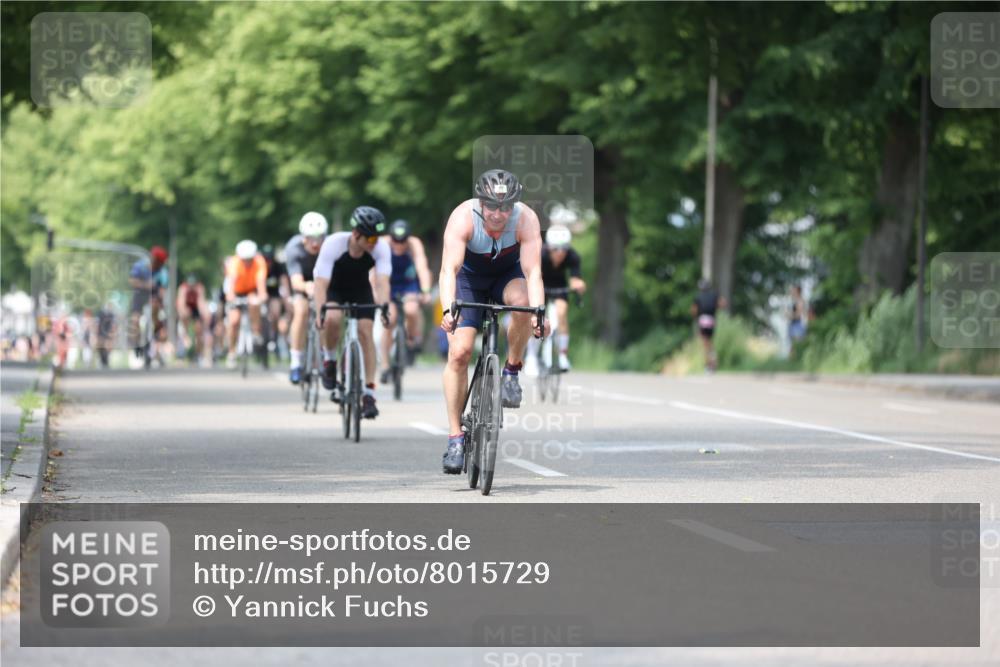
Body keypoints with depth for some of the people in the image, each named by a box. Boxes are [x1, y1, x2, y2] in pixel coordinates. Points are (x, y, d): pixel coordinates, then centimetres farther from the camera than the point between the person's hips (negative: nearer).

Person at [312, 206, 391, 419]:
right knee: (333, 319, -32)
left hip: (360, 290, 2)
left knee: (365, 331, -16)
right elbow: (321, 283, -37)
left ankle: (369, 393, -10)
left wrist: (383, 305, -53)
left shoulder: (381, 247, -27)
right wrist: (320, 311, -51)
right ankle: (330, 360, -4)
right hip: (333, 289, -2)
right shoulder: (333, 244, -34)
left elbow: (382, 281, -35)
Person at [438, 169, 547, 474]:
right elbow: (449, 268, -42)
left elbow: (533, 270, -37)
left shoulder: (526, 219, -30)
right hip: (469, 277, 0)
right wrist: (447, 310, -58)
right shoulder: (463, 217, -33)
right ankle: (455, 436, -8)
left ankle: (511, 370, -11)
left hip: (507, 273, 1)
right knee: (459, 352, -15)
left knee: (522, 301, -35)